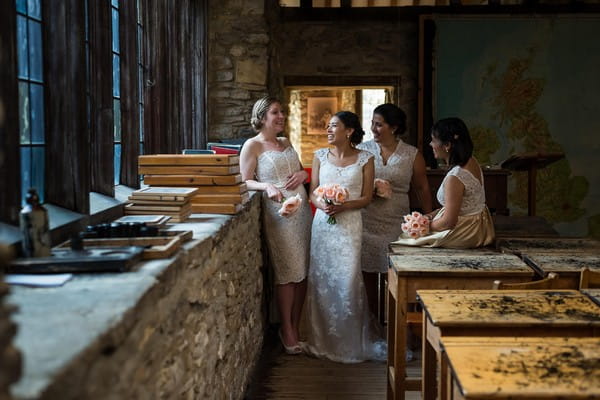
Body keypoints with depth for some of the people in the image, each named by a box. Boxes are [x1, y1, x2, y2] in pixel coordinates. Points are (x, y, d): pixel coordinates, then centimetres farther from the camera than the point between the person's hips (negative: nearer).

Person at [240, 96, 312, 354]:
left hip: (302, 209, 7)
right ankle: (287, 330, 7)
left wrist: (303, 174, 3)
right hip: (278, 212, -6)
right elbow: (246, 181, -5)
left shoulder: (286, 143, 18)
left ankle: (296, 327, 17)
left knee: (303, 271, 6)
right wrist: (268, 187, -22)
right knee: (287, 273, -5)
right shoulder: (253, 146, -2)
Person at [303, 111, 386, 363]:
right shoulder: (320, 156, 9)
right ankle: (322, 340, 15)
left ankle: (350, 342, 8)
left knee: (348, 279, -5)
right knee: (320, 278, 3)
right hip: (322, 222, 3)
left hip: (350, 224, -3)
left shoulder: (364, 159, 1)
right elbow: (312, 192, 9)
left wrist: (342, 206, -15)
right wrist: (322, 204, -12)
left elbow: (367, 197, 0)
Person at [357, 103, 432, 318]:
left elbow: (422, 189, 7)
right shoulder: (362, 150, 4)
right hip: (366, 222, 1)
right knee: (368, 275, 4)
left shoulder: (412, 155, 3)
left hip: (396, 224, -1)